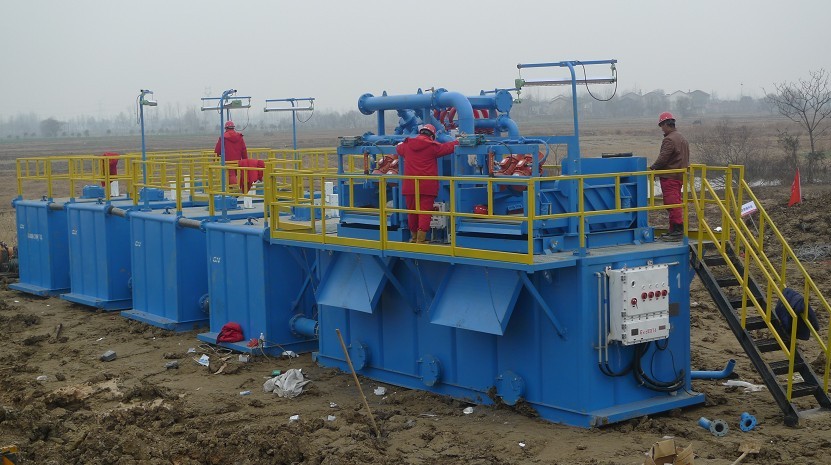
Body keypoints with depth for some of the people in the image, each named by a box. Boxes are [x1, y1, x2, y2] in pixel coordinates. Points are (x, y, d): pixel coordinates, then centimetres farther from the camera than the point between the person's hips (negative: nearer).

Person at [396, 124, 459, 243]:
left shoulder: (406, 145, 6)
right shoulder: (432, 146, -5)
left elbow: (398, 148, 28)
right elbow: (448, 147, 6)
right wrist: (458, 141, 24)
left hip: (410, 185, 4)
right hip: (427, 186, -4)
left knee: (412, 211, 14)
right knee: (425, 211, -2)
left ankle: (414, 237, 30)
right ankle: (420, 239, -8)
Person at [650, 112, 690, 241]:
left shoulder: (669, 140, -16)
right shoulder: (682, 138, 17)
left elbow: (662, 159, -18)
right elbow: (685, 158, 21)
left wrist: (652, 168, -4)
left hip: (670, 177, -10)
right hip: (679, 176, 10)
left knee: (673, 204, -9)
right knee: (676, 204, 14)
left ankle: (677, 232, -10)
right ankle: (674, 230, 20)